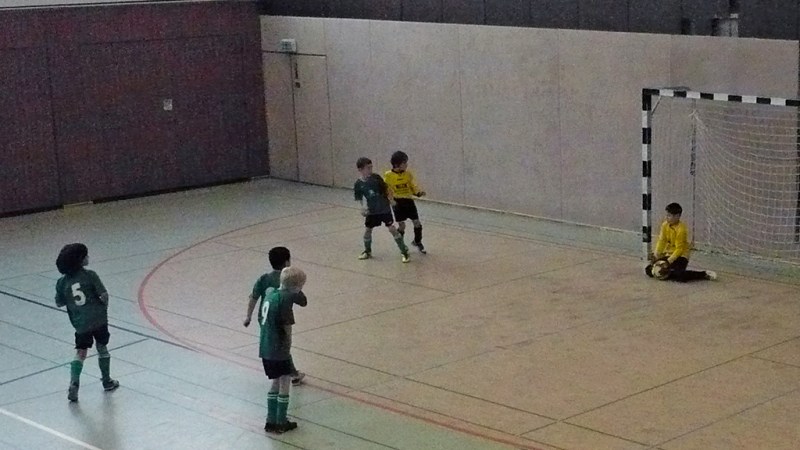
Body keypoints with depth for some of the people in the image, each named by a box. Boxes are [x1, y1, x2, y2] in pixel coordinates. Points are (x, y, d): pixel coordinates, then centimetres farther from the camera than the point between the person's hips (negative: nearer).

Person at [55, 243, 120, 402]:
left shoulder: (62, 283, -1)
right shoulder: (89, 275, -11)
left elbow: (59, 303, 7)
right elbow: (104, 295, -13)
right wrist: (104, 307, 6)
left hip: (80, 323, 2)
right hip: (99, 319, -2)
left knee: (80, 353, 8)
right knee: (102, 348, 17)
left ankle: (74, 384, -12)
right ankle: (107, 381, 31)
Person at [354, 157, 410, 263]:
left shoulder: (376, 177, -12)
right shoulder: (358, 184, -8)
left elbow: (386, 188, 0)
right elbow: (359, 198, 3)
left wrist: (390, 199, -5)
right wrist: (362, 208, -10)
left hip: (384, 208, -2)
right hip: (372, 210, 2)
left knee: (392, 228, -7)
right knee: (367, 230, 8)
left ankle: (404, 251, -1)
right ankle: (367, 251, 32)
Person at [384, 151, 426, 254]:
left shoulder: (408, 174, -3)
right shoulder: (388, 176, -11)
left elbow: (413, 186, 6)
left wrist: (419, 192, -11)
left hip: (409, 201, 3)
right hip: (398, 203, -3)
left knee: (417, 223, 3)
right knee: (401, 225, 0)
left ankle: (417, 242, 27)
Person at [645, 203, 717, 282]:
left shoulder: (681, 229, -20)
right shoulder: (665, 225, 0)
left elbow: (679, 249, -20)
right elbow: (661, 241, 3)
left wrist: (669, 261, -24)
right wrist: (656, 255, -8)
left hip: (680, 256, -7)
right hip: (668, 254, 7)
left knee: (680, 276, -32)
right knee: (649, 270, -5)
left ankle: (704, 274, -13)